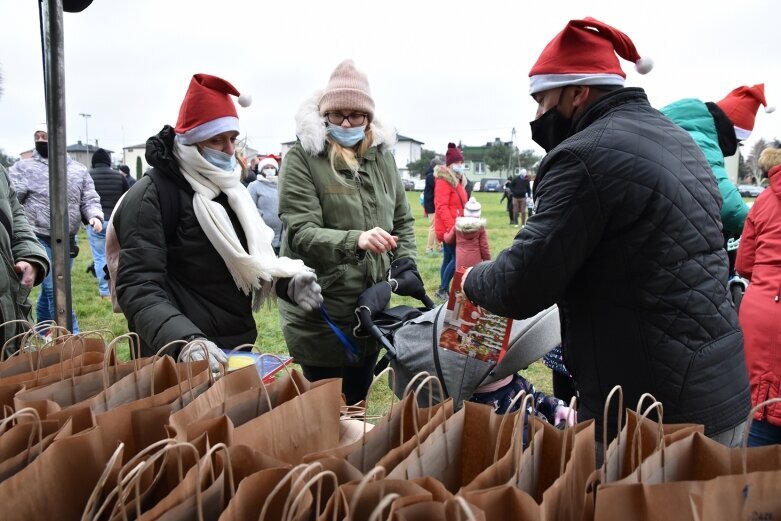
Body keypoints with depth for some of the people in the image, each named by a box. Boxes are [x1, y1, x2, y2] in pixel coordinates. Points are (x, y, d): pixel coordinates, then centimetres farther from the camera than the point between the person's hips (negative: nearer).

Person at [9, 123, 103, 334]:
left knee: (50, 289, 16)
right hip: (39, 240, -4)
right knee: (55, 289, -7)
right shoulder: (23, 167, -1)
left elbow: (89, 199, 9)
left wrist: (94, 215, -12)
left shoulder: (78, 169, 8)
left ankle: (40, 332, 34)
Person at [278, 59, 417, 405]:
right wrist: (355, 240, -35)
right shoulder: (302, 157, -10)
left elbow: (402, 220, 16)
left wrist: (405, 262, 0)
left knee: (358, 403, 20)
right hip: (320, 312, -5)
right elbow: (301, 232, -19)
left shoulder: (382, 155, 7)